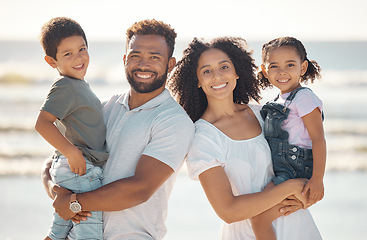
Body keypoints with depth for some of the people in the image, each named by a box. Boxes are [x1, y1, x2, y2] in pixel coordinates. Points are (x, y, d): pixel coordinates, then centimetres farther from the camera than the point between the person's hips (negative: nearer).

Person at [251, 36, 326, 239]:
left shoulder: (304, 97, -11)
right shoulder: (280, 102, 15)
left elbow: (318, 139, -17)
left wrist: (317, 179, -24)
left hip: (294, 173, -9)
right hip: (277, 172, 9)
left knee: (260, 217, -21)